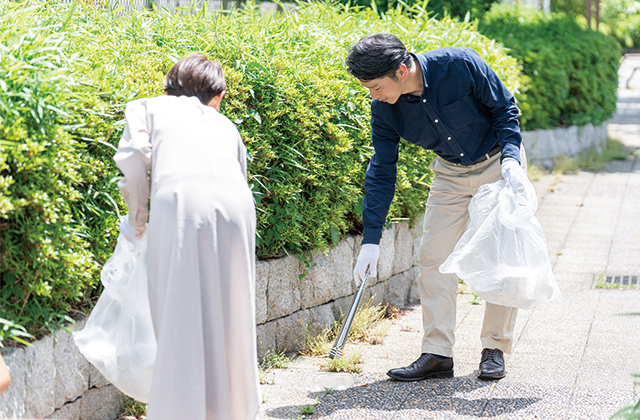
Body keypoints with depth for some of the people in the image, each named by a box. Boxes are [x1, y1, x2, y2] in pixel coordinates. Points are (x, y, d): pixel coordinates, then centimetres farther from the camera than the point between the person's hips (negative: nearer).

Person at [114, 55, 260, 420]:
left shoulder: (147, 107, 25)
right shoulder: (225, 125, 35)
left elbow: (134, 155, 6)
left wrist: (137, 219, 16)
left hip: (180, 201, -3)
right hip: (235, 203, 3)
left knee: (182, 322, 1)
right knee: (231, 317, 15)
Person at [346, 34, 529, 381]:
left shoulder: (460, 65, -29)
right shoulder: (384, 108, -17)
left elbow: (505, 109, -14)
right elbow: (381, 171, -11)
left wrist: (510, 158, -28)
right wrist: (371, 239, -14)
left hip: (499, 162, -3)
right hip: (451, 172, 4)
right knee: (434, 257, -5)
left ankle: (494, 350, 7)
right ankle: (437, 354, -2)